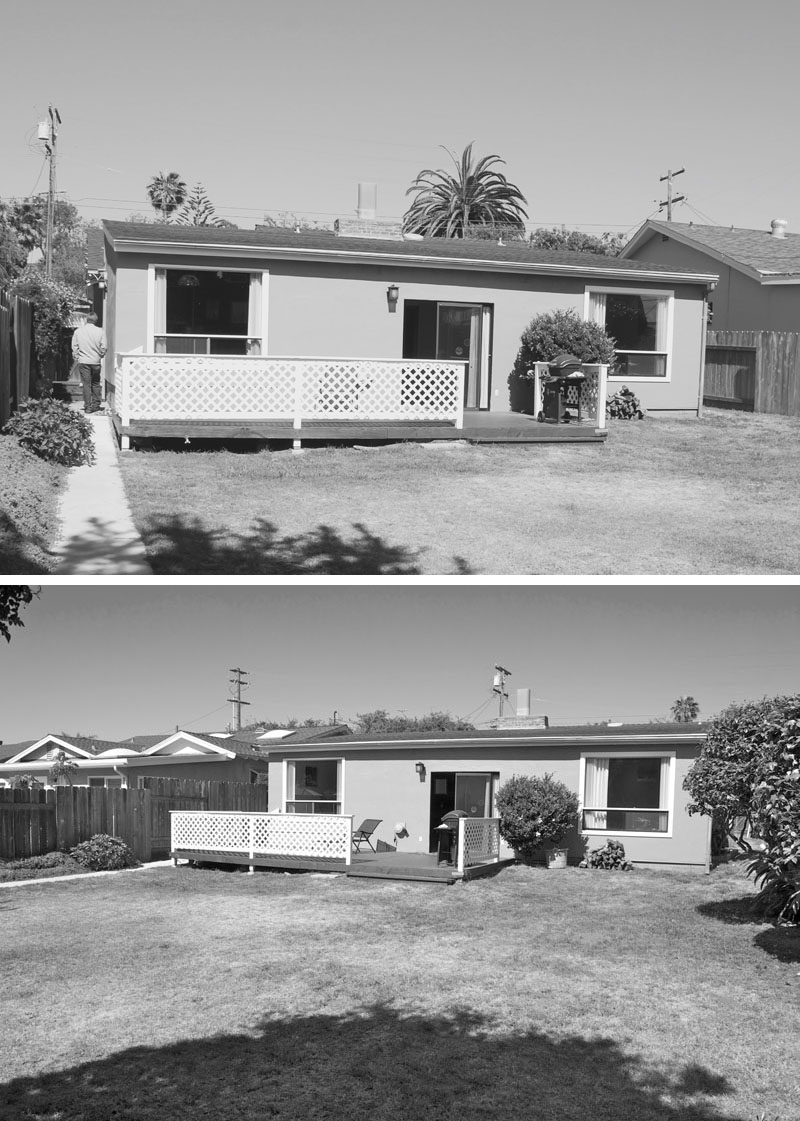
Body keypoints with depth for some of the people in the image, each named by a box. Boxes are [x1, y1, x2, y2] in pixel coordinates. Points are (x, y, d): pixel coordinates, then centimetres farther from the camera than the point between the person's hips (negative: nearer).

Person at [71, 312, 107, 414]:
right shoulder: (100, 331, -5)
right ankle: (96, 404, 15)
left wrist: (77, 358, 13)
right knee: (95, 383, 13)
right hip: (96, 361, 0)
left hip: (83, 361, 0)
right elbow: (104, 347, -3)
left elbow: (74, 348, 2)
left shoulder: (77, 331, -1)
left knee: (86, 384, 3)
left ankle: (88, 406, 2)